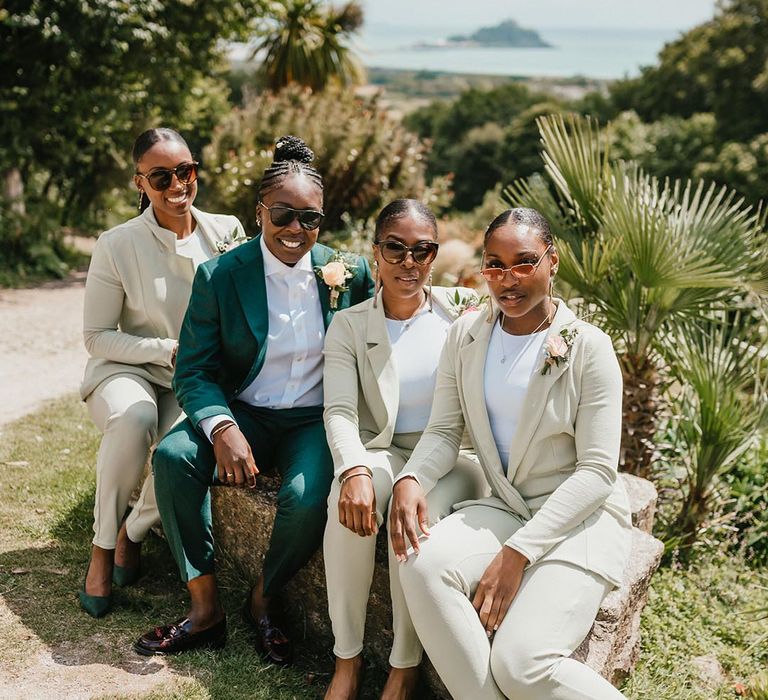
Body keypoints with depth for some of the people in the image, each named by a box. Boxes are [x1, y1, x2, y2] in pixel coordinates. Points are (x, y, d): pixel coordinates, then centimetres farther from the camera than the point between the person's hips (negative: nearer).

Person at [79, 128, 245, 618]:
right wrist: (168, 351, -16)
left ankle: (134, 532, 3)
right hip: (127, 370, -2)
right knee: (134, 418, -37)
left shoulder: (227, 233, -2)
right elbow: (97, 337, -5)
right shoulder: (118, 245, -9)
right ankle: (103, 548, -13)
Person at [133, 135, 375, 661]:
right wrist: (222, 428, -26)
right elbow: (193, 371, -8)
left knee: (308, 498, -31)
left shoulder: (348, 273, 0)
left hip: (316, 421, -1)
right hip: (244, 415, 1)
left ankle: (265, 599, 2)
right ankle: (205, 608, -12)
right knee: (173, 456, -26)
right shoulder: (219, 277, -3)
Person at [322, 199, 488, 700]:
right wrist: (354, 470, -28)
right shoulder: (349, 326, 5)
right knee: (350, 498, -33)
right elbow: (340, 411, -7)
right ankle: (347, 658, -17)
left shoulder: (464, 307, 6)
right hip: (385, 451, 1)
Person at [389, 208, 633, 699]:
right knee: (422, 562, -27)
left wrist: (518, 551, -20)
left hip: (582, 519, -4)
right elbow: (445, 430, 5)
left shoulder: (587, 348, -9)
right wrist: (411, 480, -19)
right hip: (504, 507, 5)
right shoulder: (466, 335, 6)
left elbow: (597, 471, -12)